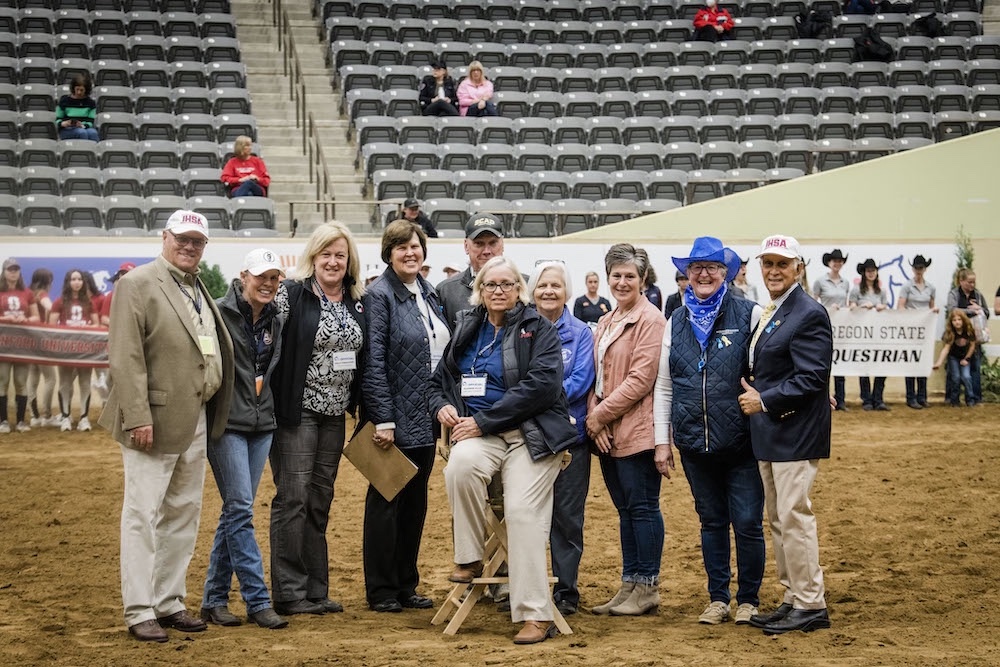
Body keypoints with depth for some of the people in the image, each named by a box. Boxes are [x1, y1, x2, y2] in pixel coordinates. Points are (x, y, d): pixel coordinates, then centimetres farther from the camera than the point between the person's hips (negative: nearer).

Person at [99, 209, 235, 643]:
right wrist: (138, 417, -20)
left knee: (183, 514, 12)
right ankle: (139, 612, 1)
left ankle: (169, 603, 21)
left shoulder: (200, 289, 16)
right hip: (155, 420, -8)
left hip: (196, 421, 8)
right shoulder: (138, 283, -8)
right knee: (143, 515, -4)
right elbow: (125, 357, -14)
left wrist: (213, 415, 11)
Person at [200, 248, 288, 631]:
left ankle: (214, 599, 17)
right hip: (227, 423, -7)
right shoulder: (220, 313, -11)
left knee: (235, 511, 10)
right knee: (240, 509, -9)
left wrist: (277, 414, 16)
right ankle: (257, 600, -7)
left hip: (262, 426, 7)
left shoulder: (276, 322, 10)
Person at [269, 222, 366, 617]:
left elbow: (362, 359, 17)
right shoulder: (293, 294, -8)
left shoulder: (356, 303, 11)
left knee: (320, 502, 11)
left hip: (334, 414, 6)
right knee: (293, 498, -5)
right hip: (297, 410, -6)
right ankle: (289, 594, 0)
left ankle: (316, 591, 16)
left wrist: (359, 407, 12)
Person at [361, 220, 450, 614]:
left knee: (416, 501, 12)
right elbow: (374, 363, -16)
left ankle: (406, 585, 21)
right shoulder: (380, 296, -11)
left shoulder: (428, 293, 12)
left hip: (425, 419, 7)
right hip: (395, 418, -7)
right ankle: (381, 591, 7)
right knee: (386, 500, 1)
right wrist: (383, 420, -20)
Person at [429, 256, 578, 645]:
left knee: (524, 512, -19)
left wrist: (483, 420, -15)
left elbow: (541, 385, -12)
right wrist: (441, 406, 0)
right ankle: (469, 559, -14)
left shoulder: (539, 331, 2)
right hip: (479, 435, 3)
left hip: (530, 434, -3)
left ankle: (535, 615, -18)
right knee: (460, 465, -31)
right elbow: (439, 380, 26)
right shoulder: (466, 330, 17)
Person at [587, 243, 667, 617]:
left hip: (636, 429, -8)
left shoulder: (650, 320, -9)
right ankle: (629, 586, 17)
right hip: (605, 432, 8)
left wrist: (600, 414, -12)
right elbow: (597, 376, 15)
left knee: (642, 506, -2)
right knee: (625, 509, 12)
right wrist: (594, 419, -1)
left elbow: (640, 379, -16)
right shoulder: (606, 323, 17)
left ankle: (648, 588, 4)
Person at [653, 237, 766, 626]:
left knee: (747, 523, 0)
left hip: (741, 443, -4)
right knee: (711, 521, 12)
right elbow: (663, 386, 10)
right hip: (695, 442, 4)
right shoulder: (676, 322, 8)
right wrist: (662, 440, 6)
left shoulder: (749, 314, -4)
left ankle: (749, 600, 14)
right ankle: (718, 599, 22)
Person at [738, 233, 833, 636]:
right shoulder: (768, 313, 15)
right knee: (778, 521, 13)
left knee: (794, 516, -9)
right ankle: (793, 599, 21)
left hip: (795, 433, -10)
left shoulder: (809, 314, -14)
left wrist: (765, 401, -17)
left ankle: (811, 606, -2)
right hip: (769, 435, 10)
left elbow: (812, 377, -20)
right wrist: (753, 395, 6)